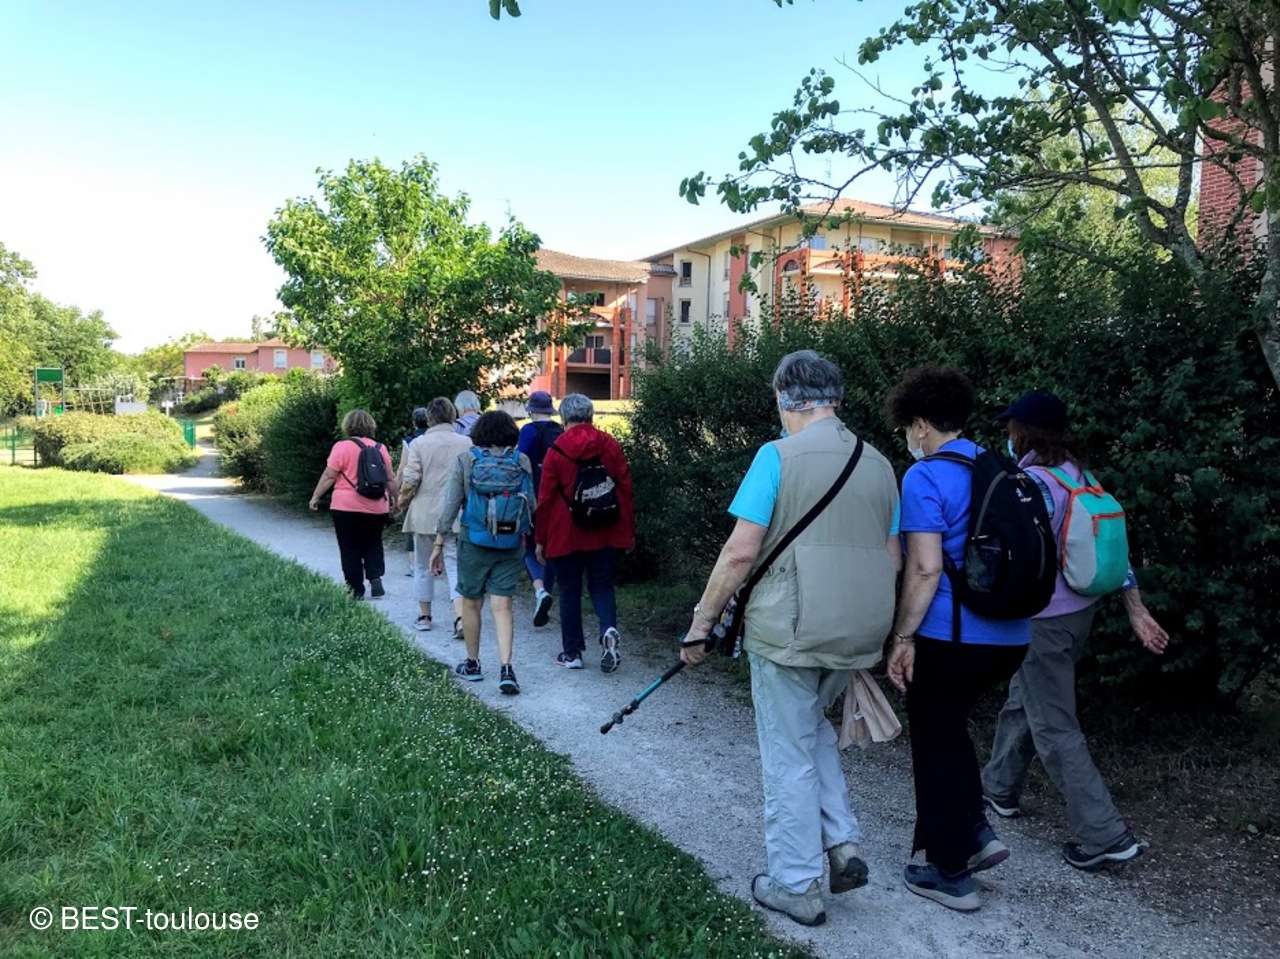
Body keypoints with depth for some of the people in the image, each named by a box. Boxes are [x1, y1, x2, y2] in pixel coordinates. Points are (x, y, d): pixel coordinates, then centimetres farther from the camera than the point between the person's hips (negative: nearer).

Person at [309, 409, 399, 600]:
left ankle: (356, 590, 9)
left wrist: (316, 497, 0)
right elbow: (390, 478, 8)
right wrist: (395, 498, 20)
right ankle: (376, 577, -1)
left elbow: (329, 476, -9)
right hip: (376, 508, 3)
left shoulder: (342, 447, -7)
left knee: (350, 550, 7)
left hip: (347, 507, -3)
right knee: (373, 545, 17)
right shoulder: (380, 448, 4)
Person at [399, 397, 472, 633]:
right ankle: (460, 616, -11)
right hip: (456, 516, 1)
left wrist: (403, 502, 8)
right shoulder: (466, 444, -2)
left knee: (424, 566, 14)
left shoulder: (419, 443, -6)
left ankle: (424, 616, 23)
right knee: (455, 564, 3)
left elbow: (409, 481, -10)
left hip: (424, 514, -1)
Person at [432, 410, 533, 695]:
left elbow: (450, 505, -4)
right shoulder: (522, 461, 0)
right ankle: (506, 668, -9)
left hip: (474, 542, -1)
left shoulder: (466, 460, -4)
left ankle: (472, 665, 26)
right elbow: (531, 505, 4)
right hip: (511, 544, 1)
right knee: (502, 605, 3)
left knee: (471, 603, 14)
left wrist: (439, 544, 2)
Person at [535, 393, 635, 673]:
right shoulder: (610, 445, 0)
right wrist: (629, 531, 11)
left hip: (567, 535, -2)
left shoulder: (556, 451, -8)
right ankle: (609, 630, -11)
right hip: (605, 534, 2)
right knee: (602, 584, 14)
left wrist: (541, 539, 3)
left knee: (570, 591, 9)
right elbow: (625, 489, 3)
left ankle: (572, 652, 15)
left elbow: (545, 499, -5)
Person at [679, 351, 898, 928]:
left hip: (788, 631, -6)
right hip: (858, 635, 6)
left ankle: (797, 886, 20)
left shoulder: (779, 455, -10)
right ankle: (842, 843, 22)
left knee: (788, 756, 9)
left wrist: (701, 623, -5)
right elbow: (891, 559, 13)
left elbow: (740, 552, -15)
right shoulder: (878, 464, 8)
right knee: (814, 729, 28)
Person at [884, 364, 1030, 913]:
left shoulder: (925, 478, -13)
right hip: (1009, 637, 8)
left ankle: (951, 873, 19)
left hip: (948, 639, -7)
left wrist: (902, 638, -12)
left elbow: (925, 569, -19)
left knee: (936, 744, 9)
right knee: (950, 728, 27)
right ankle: (976, 832, 23)